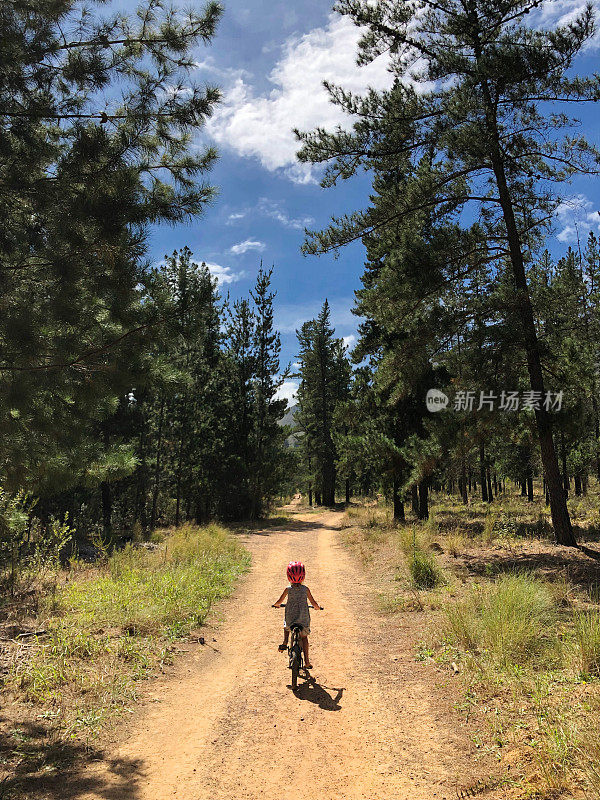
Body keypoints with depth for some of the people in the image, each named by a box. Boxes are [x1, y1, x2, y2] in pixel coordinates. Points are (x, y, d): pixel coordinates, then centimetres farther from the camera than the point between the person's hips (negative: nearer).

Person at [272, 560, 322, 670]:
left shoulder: (288, 589, -5)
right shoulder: (305, 589, -4)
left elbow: (279, 601, 4)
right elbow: (313, 603, 2)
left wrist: (276, 605, 27)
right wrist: (318, 607, 23)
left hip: (290, 616, 0)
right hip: (303, 617, 0)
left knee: (286, 627, 34)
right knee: (304, 637, 15)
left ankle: (284, 643, 13)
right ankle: (306, 661, 11)